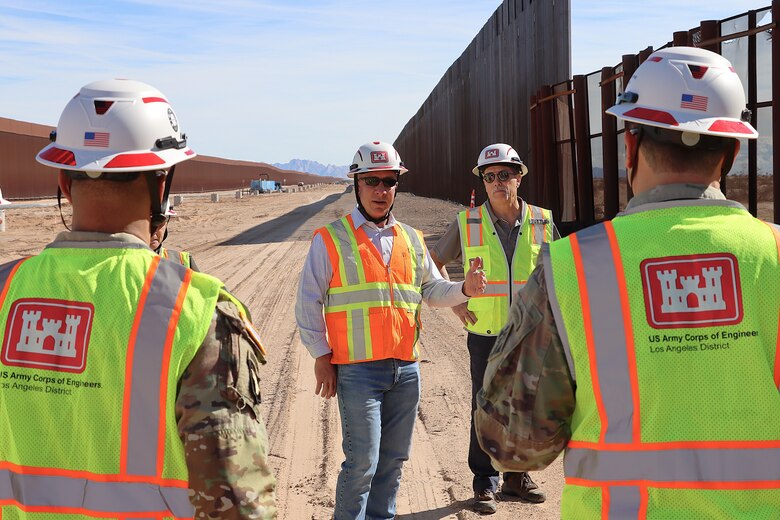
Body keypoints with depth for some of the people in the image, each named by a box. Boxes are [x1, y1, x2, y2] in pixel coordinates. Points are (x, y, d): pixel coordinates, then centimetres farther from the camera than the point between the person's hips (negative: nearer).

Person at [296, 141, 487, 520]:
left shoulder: (411, 240, 13)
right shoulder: (331, 240, -2)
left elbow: (432, 290, 17)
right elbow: (308, 303, -1)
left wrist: (464, 289, -3)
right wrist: (321, 356, -5)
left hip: (406, 368, 5)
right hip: (357, 370, -5)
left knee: (394, 458, 14)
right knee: (362, 463, -4)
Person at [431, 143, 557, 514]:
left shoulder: (541, 221, -1)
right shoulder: (467, 223, -4)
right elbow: (435, 262, 8)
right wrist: (455, 303, -1)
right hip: (486, 334, -2)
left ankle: (517, 476, 29)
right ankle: (485, 483, 19)